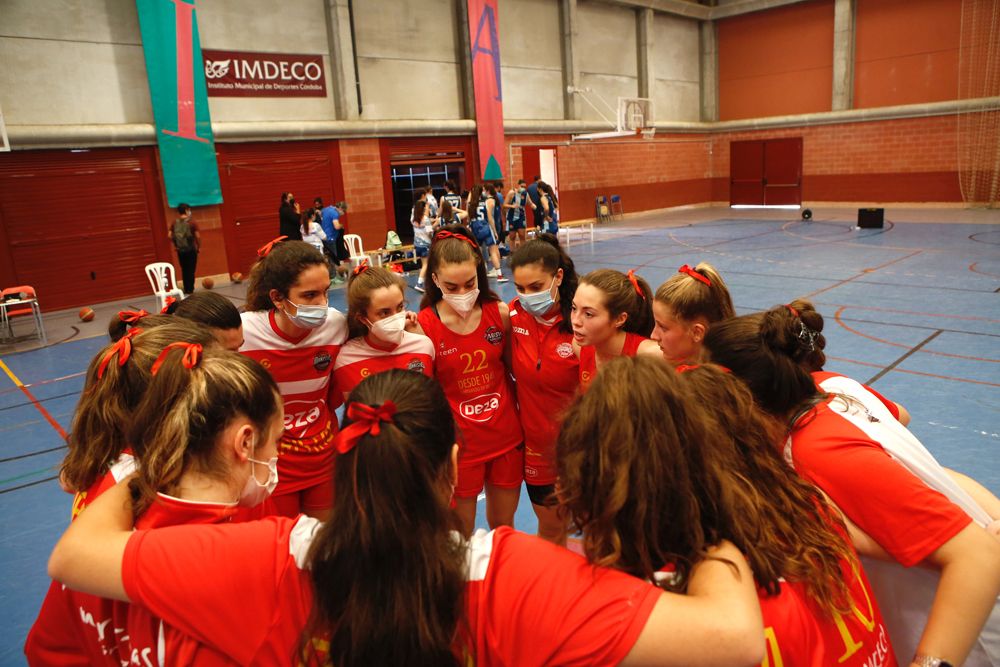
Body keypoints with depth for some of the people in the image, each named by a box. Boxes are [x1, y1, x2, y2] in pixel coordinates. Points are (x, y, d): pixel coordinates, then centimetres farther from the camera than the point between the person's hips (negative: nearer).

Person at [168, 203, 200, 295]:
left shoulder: (175, 223, 2)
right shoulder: (192, 222, -10)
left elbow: (169, 235, 0)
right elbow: (198, 236, -14)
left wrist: (175, 244, 13)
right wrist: (199, 247, -1)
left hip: (180, 250, 4)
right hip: (191, 250, -4)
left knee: (184, 270, 14)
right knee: (191, 271, 2)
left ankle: (186, 289, 18)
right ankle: (190, 290, 3)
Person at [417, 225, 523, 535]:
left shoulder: (499, 312, -8)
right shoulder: (424, 325, -14)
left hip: (506, 437, 2)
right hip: (459, 444, -2)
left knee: (503, 527, 22)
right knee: (460, 536, 16)